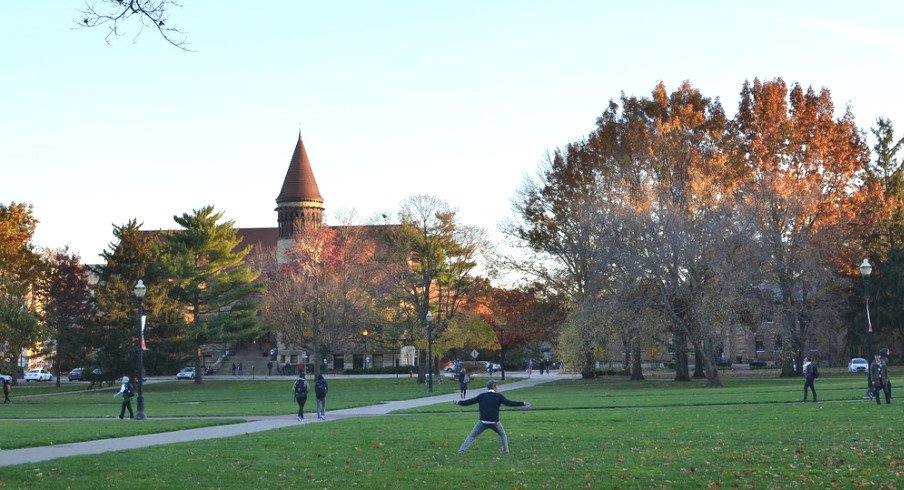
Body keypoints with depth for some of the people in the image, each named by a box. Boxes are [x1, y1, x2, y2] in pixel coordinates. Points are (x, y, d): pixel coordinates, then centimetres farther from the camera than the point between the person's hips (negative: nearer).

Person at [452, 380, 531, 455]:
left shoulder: (481, 396, 7)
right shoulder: (498, 396, 1)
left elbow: (469, 402, 9)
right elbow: (509, 403, -7)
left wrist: (458, 402, 23)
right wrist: (523, 404, -1)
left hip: (483, 421, 1)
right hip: (494, 421, -1)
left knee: (471, 436, 7)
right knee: (502, 435, 24)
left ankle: (461, 450, -5)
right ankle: (506, 451, 16)